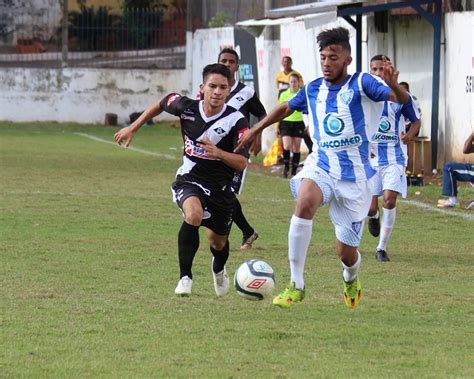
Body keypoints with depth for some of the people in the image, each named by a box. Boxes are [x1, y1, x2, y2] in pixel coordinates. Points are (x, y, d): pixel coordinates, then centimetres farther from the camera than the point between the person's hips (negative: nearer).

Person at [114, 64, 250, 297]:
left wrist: (218, 153, -38)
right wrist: (133, 129, 15)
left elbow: (242, 163, -19)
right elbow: (162, 103, 12)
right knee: (194, 214, -34)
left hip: (221, 188, 1)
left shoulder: (235, 120, -17)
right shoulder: (187, 108, -11)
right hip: (189, 180, -1)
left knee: (218, 242, 16)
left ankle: (218, 269, 56)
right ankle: (185, 277, -21)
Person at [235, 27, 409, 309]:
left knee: (347, 254, 2)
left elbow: (402, 99, -19)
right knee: (306, 201, -35)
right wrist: (256, 129, 22)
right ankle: (297, 285, -28)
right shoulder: (313, 90, 7)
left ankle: (351, 280, 43)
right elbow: (286, 108, 27)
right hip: (320, 167, 2)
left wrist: (394, 85, -40)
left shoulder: (361, 83, -6)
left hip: (354, 176, -2)